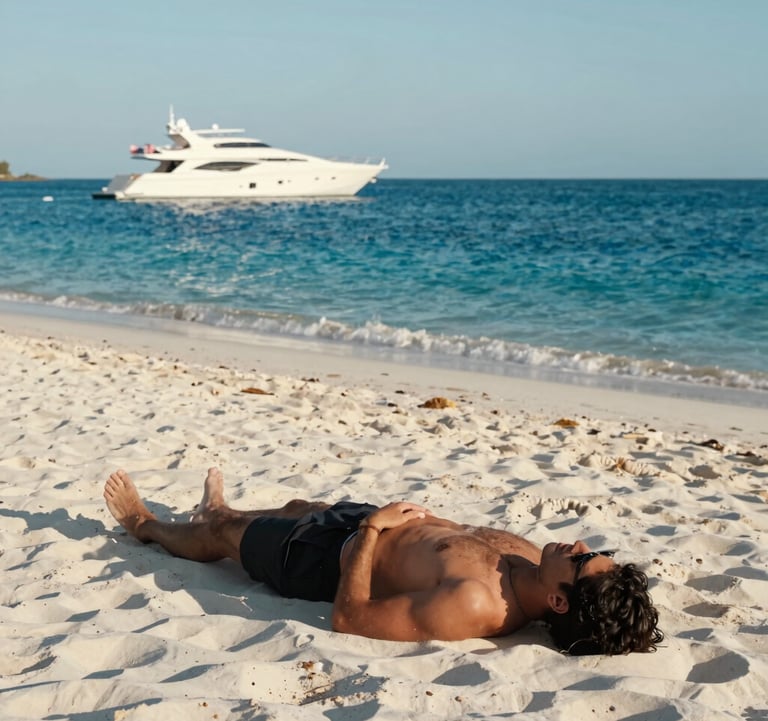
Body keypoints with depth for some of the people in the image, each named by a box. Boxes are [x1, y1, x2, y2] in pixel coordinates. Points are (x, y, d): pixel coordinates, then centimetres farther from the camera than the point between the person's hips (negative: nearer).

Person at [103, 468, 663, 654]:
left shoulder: (471, 607, -47)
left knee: (221, 535, 21)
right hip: (390, 521, 7)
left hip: (334, 557, -7)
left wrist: (371, 528, -27)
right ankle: (219, 511, 71)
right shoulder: (534, 561, -23)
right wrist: (422, 516, 9)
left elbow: (348, 617, -36)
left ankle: (148, 526, 55)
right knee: (298, 507, 36)